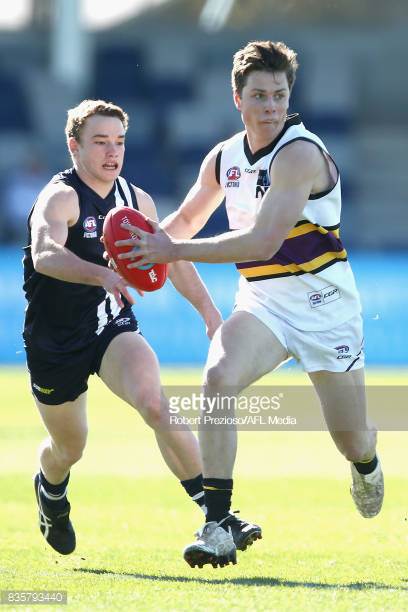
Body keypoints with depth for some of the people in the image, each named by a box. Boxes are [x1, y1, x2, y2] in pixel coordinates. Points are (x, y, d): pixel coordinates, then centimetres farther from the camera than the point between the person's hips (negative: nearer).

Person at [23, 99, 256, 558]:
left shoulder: (137, 201, 2)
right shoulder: (60, 197, -20)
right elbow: (45, 255, -41)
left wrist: (208, 309, 20)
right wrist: (102, 274, -58)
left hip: (114, 329, 3)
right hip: (55, 341, -3)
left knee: (154, 403, -26)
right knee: (68, 447, 14)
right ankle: (49, 490, 52)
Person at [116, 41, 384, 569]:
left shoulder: (301, 153, -20)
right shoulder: (223, 159, 2)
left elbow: (264, 242, -28)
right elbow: (188, 218, 22)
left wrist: (175, 250, -26)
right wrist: (152, 242, 0)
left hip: (322, 302, -4)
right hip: (261, 302, 4)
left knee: (351, 439, 5)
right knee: (218, 378, -27)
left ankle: (366, 463, 47)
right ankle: (217, 526, -27)